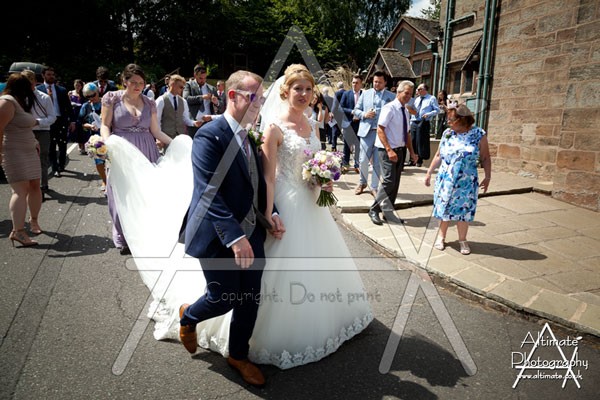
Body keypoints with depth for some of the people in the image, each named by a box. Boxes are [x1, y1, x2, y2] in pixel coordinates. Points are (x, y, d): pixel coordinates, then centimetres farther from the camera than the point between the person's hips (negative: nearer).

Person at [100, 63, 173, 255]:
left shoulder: (150, 103, 9)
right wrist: (107, 142, -21)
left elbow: (156, 132, 8)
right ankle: (124, 239, 17)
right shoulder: (112, 98, 2)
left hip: (146, 152, 3)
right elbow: (105, 125, -1)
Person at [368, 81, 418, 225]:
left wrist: (411, 152, 11)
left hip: (400, 150, 8)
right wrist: (389, 150, -23)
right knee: (389, 181, -14)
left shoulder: (406, 111, 13)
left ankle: (387, 213, 19)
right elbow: (380, 130, -18)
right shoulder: (389, 108, -11)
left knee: (395, 183, 9)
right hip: (387, 150, -8)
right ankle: (374, 211, 0)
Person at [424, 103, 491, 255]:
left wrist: (487, 177, -8)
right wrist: (429, 172, 10)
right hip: (445, 180, 2)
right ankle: (441, 236, 28)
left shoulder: (479, 135, -7)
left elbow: (485, 158, -2)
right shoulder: (447, 133, 2)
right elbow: (438, 156, 10)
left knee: (463, 210, 6)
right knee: (444, 208, 10)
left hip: (466, 183, -2)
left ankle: (462, 240, 24)